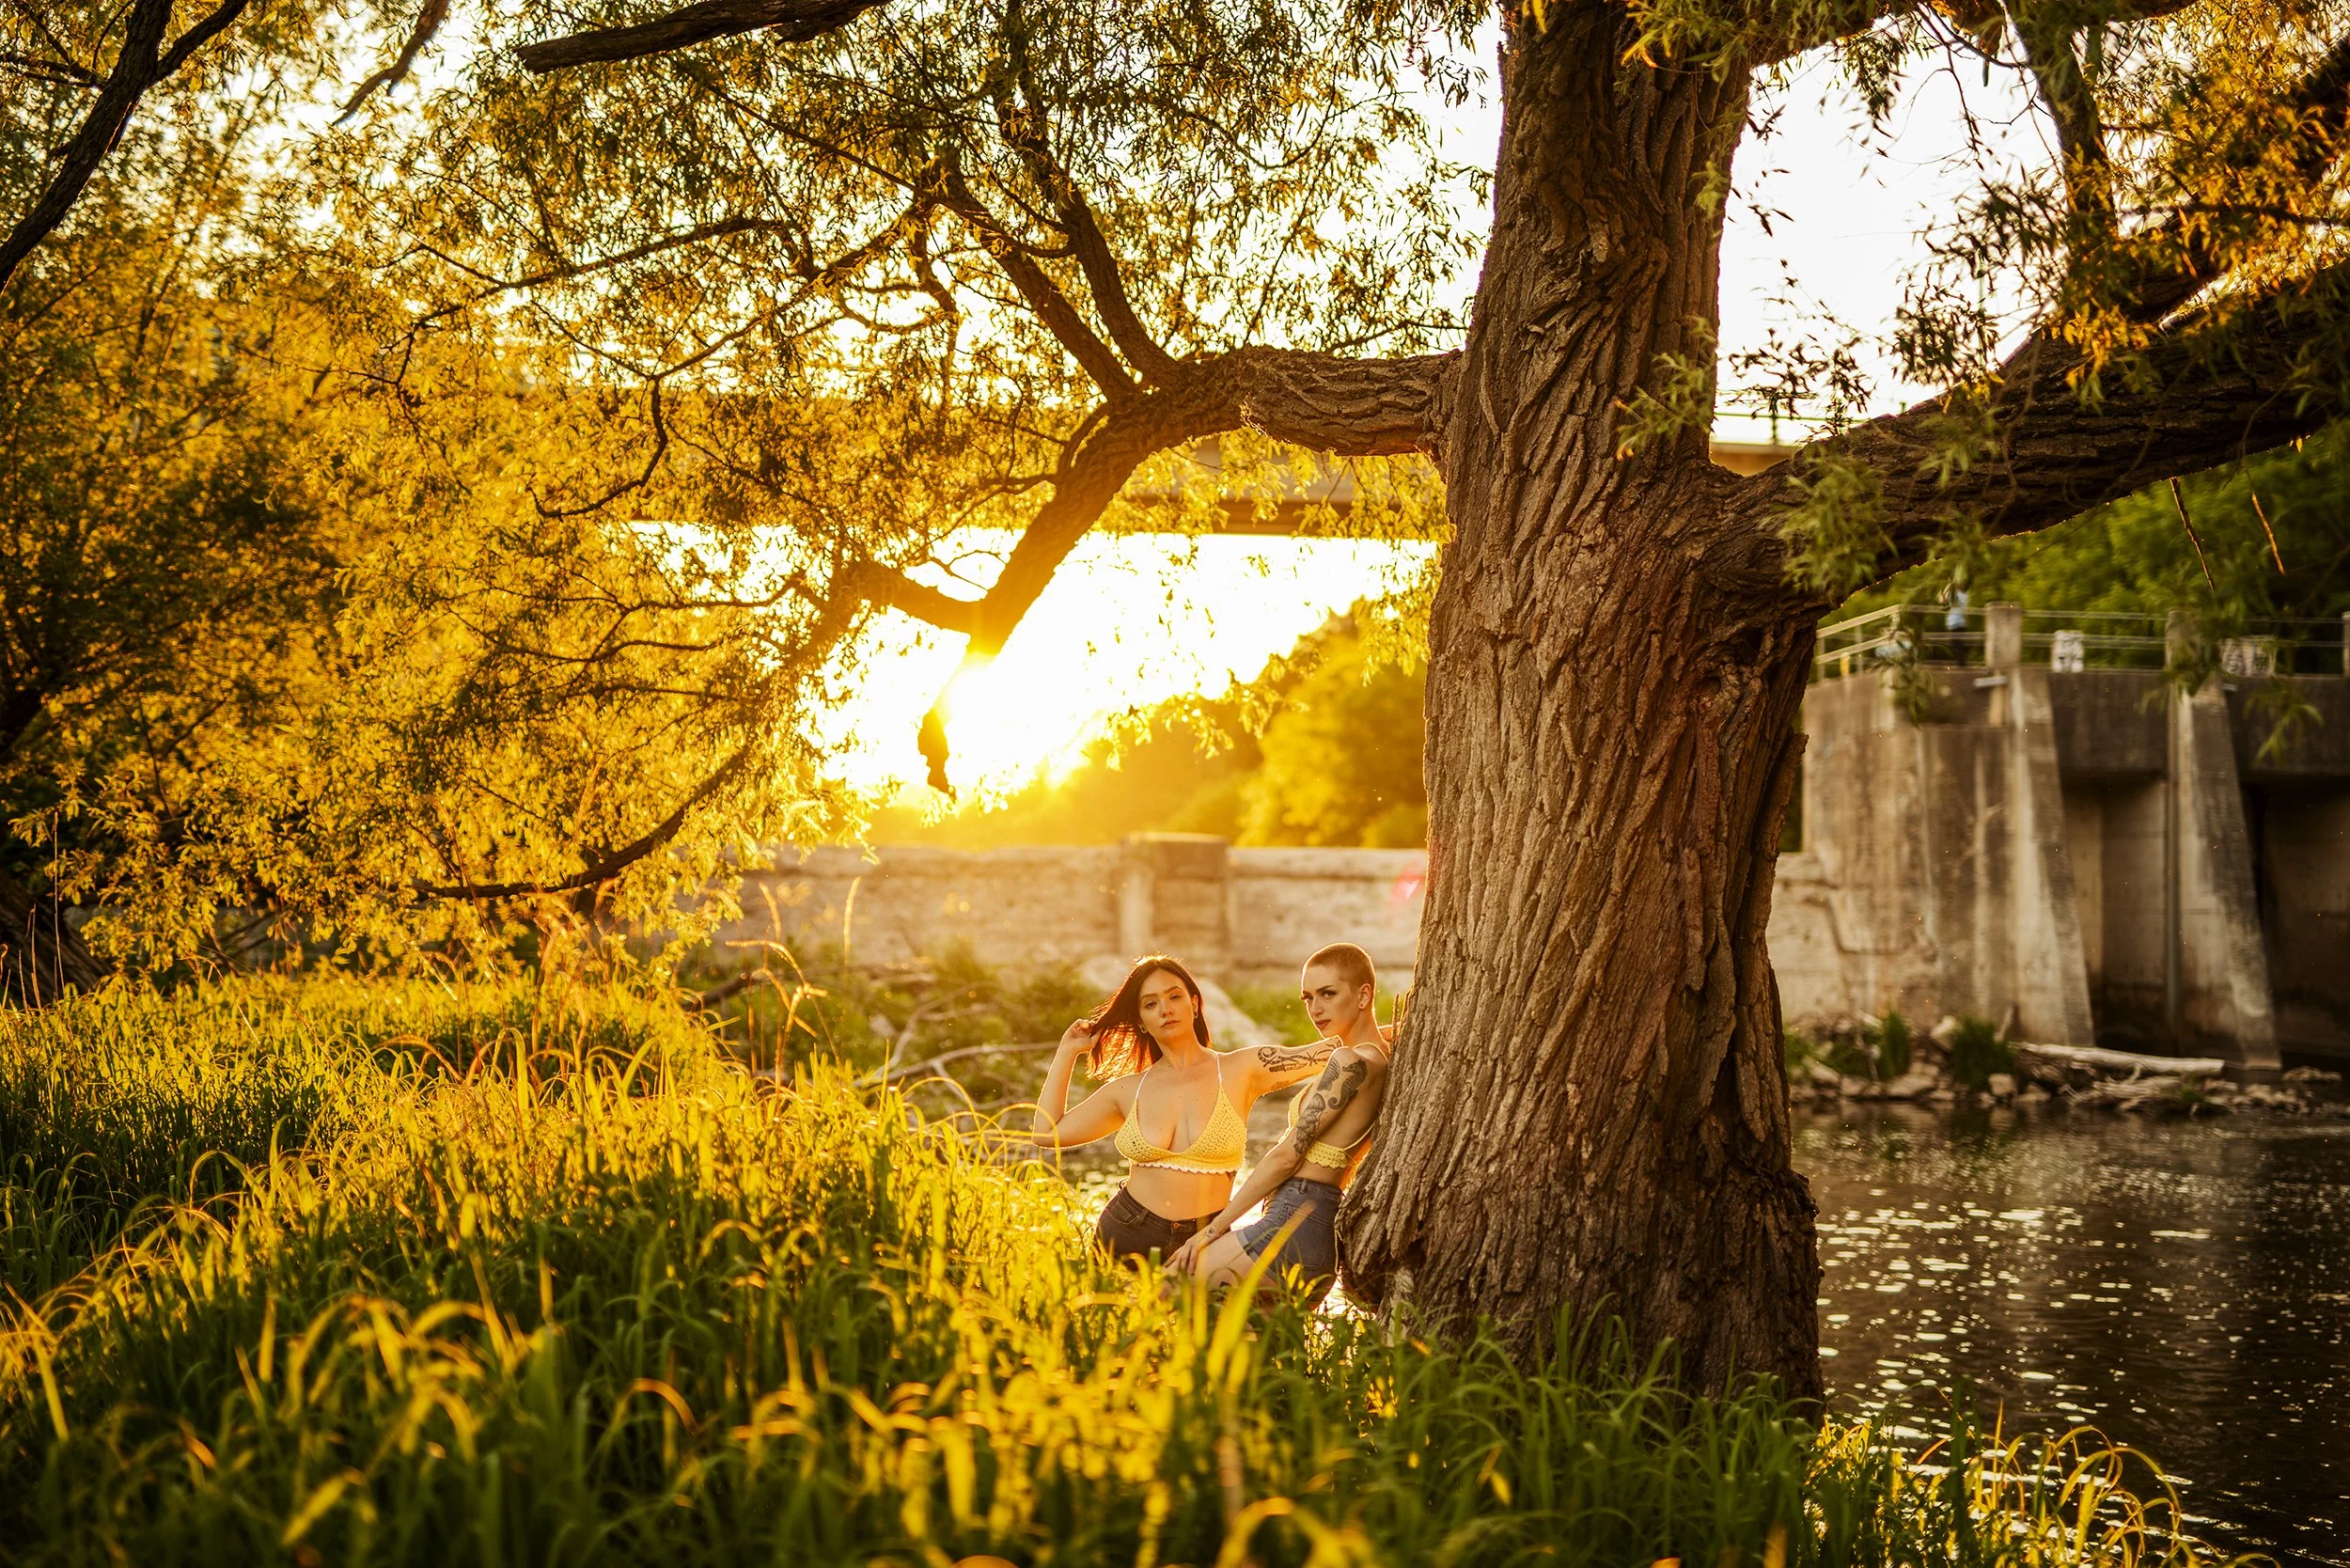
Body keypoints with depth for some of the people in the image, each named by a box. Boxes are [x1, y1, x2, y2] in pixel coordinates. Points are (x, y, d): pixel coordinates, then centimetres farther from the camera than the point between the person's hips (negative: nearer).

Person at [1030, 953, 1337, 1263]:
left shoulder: (1240, 1071, 0)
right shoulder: (1129, 1090, 8)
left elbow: (1327, 1051, -4)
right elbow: (1046, 1133, 13)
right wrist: (1067, 1052, 16)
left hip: (1201, 1246, -2)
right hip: (1124, 1237, 2)